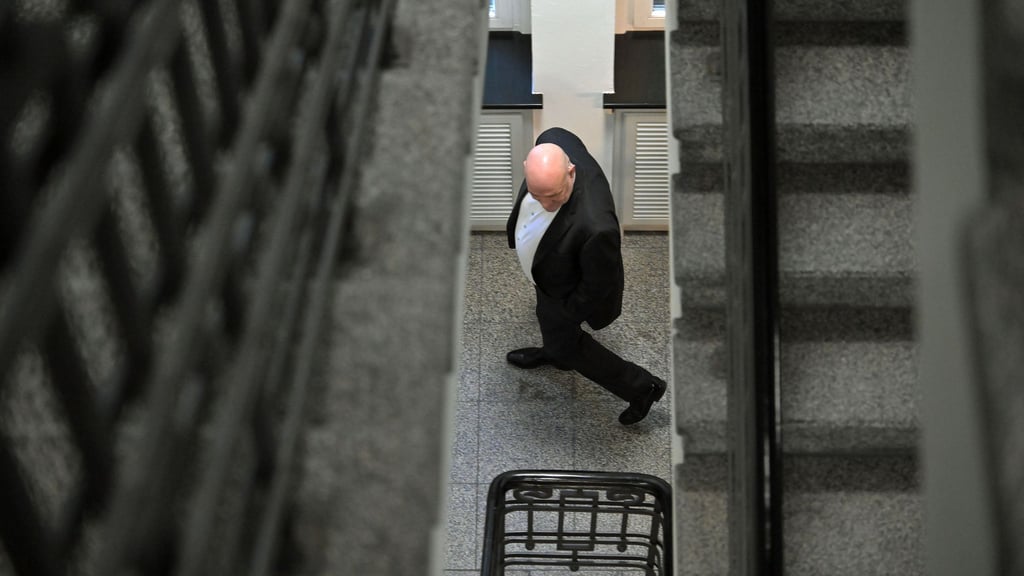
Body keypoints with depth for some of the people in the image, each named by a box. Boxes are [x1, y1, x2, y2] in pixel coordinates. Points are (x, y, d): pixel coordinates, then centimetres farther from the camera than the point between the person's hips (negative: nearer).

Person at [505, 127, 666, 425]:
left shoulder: (595, 226, -50)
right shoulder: (551, 143, -34)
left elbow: (598, 285, -30)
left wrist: (570, 310, -11)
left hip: (565, 289, -7)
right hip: (543, 257, 7)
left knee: (566, 344, 22)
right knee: (548, 316, 36)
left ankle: (641, 387, 40)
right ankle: (553, 352, 70)